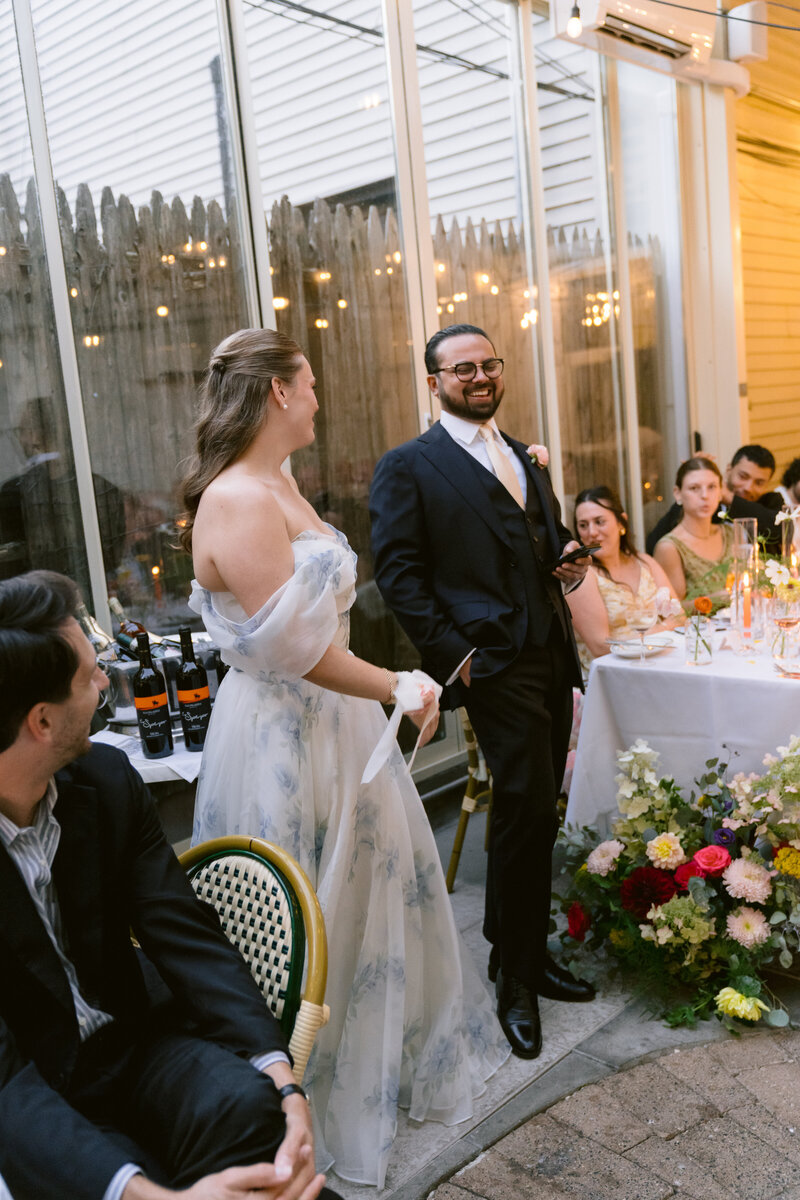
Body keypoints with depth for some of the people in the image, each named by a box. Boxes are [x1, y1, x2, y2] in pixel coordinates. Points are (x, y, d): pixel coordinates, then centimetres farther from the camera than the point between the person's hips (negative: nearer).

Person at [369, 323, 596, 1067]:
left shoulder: (527, 459, 20)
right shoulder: (409, 466, -2)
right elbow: (397, 573, -8)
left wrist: (572, 565, 3)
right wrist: (450, 655, -14)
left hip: (553, 656, 7)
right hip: (494, 663, -7)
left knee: (534, 814, 13)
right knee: (528, 811, -7)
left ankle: (526, 955, 30)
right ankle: (515, 981, 11)